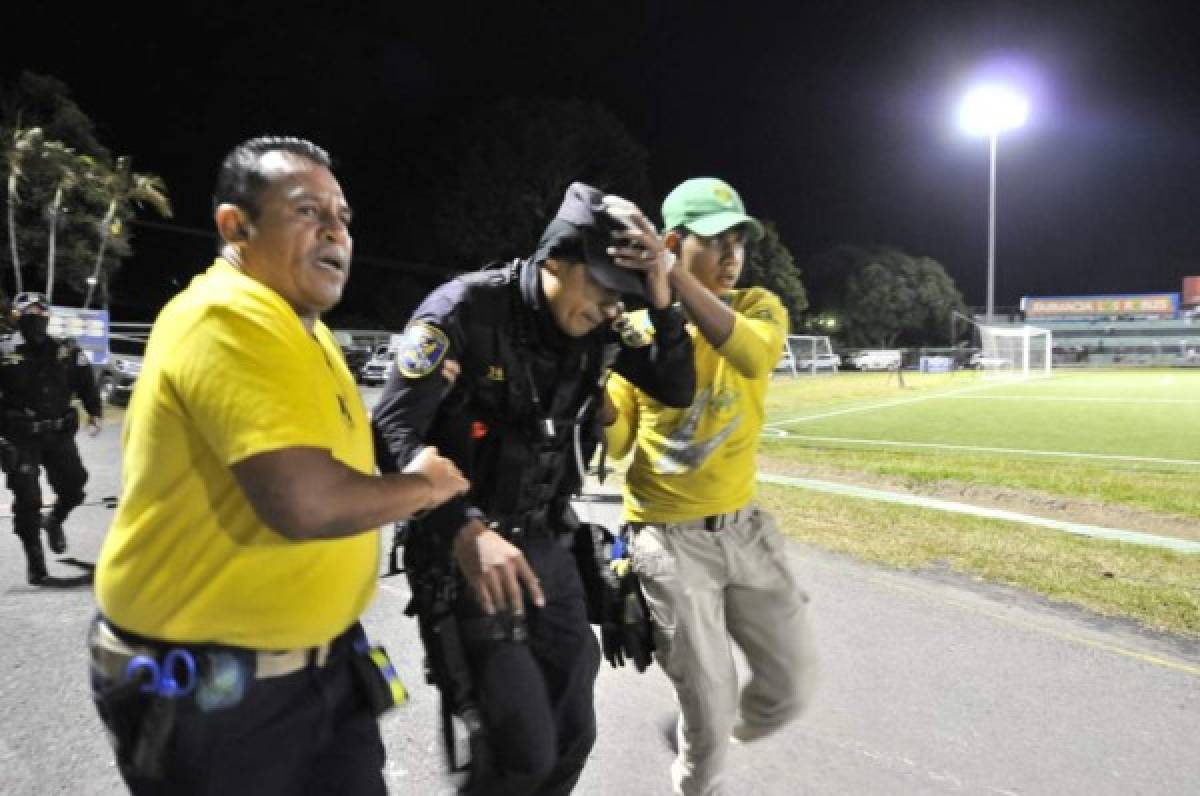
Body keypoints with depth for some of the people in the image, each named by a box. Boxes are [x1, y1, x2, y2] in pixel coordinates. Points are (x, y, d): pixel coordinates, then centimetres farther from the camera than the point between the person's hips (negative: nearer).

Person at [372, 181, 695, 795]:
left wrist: (658, 300, -16)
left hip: (545, 543, 6)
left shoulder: (599, 331, 0)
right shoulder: (467, 309, -18)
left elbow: (677, 391, -1)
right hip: (463, 552, -6)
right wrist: (467, 531, -35)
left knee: (571, 736, 14)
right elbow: (393, 432, -22)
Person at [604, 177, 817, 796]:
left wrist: (674, 278, -37)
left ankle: (700, 739, 41)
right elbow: (614, 443, -4)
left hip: (745, 527, 3)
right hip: (669, 539, -3)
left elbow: (754, 356, -27)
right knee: (711, 704, 2)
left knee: (790, 687, 11)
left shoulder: (760, 307, -1)